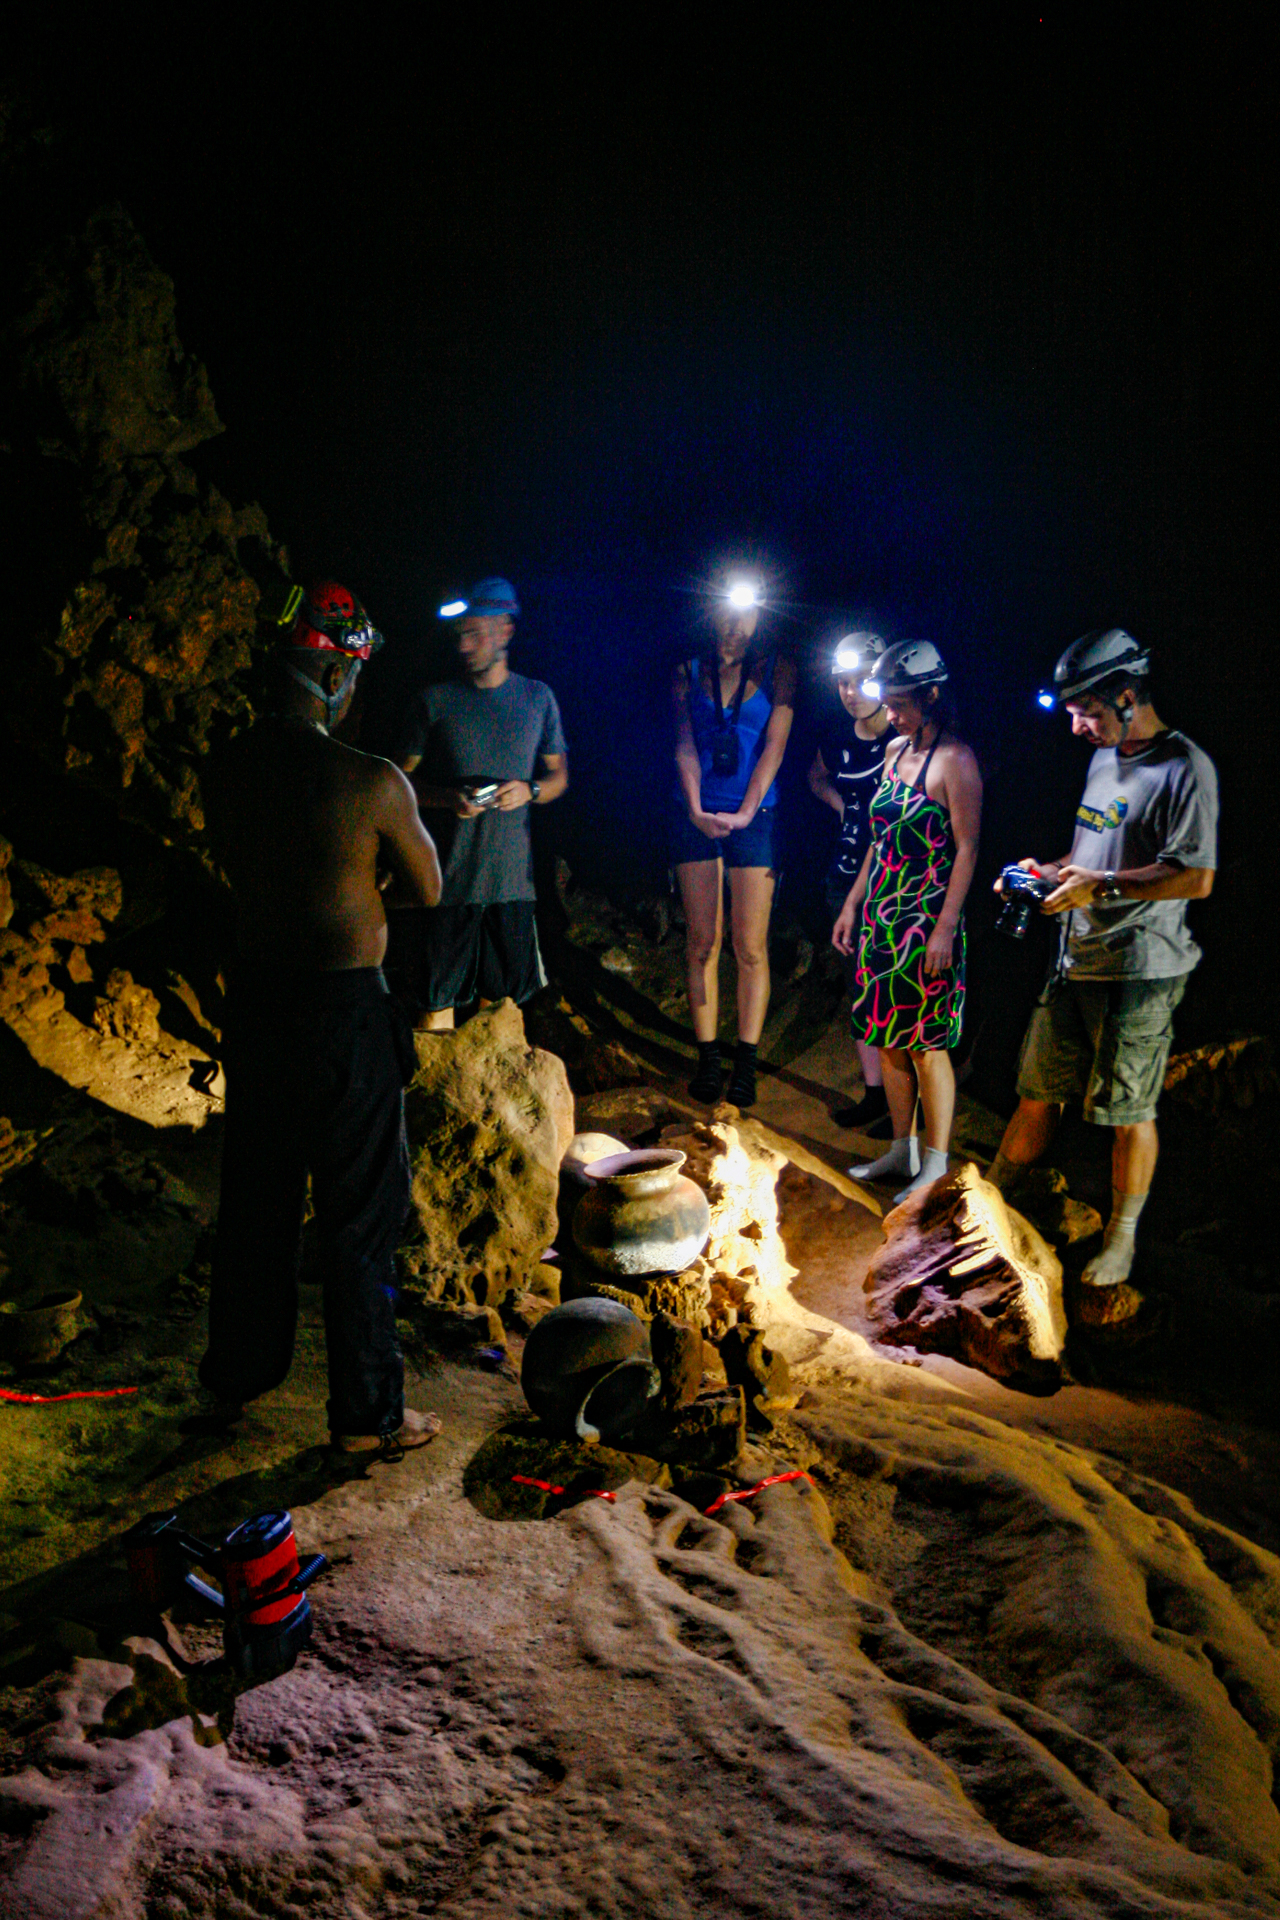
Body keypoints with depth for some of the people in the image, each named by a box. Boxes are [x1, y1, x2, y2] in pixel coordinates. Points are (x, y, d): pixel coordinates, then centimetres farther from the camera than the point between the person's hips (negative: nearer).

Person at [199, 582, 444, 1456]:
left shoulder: (227, 771, -1)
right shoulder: (373, 782, -18)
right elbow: (431, 890, -4)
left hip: (254, 998, 6)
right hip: (348, 1011, -6)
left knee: (256, 1194, 21)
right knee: (361, 1216, 7)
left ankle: (242, 1368, 39)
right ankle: (368, 1413, 19)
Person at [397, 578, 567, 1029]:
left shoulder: (537, 697, 8)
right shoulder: (434, 701, 2)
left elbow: (559, 776, 14)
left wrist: (529, 789, -8)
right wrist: (448, 798, -15)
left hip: (511, 876, 2)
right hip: (449, 874, -2)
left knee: (499, 998, 12)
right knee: (437, 1000, -1)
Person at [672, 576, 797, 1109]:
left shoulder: (776, 672, 7)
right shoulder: (689, 673, 11)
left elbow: (774, 746, -2)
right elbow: (685, 746, 2)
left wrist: (745, 813, -14)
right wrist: (695, 809, -13)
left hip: (754, 818, -1)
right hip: (697, 818, 1)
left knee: (751, 946, -4)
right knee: (701, 943, 2)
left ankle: (745, 1065, 3)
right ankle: (708, 1060, 8)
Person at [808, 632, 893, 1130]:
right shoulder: (837, 733, 4)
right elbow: (818, 777, 26)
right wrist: (845, 805, 9)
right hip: (852, 873, 5)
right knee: (862, 989, 9)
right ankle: (875, 1090, 20)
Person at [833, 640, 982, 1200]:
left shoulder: (954, 761, -12)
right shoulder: (895, 751, 12)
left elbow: (967, 849, -14)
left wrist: (945, 927, -18)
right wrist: (853, 903, 16)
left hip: (926, 922, -8)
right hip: (882, 916, 8)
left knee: (926, 1045, 0)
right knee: (887, 1038, 13)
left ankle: (936, 1165, 12)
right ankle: (901, 1150, 26)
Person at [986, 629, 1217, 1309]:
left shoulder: (1185, 768, -13)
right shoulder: (1105, 758, 15)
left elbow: (1197, 876, -19)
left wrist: (1103, 886, -21)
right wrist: (1046, 870, 8)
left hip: (1140, 972, -7)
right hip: (1077, 959, 8)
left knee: (1128, 1111, 2)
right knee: (1038, 1092, 14)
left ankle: (1120, 1242, 17)